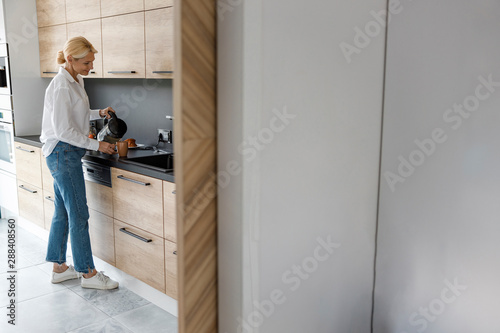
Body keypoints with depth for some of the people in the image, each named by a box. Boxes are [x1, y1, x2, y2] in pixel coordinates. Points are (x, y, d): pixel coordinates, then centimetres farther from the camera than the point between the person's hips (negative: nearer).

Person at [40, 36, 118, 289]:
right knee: (78, 214, -3)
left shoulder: (76, 80, 10)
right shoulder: (61, 87, -19)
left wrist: (98, 113, 8)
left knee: (63, 212, 15)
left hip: (66, 154, 10)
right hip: (62, 153, -10)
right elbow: (64, 131, -21)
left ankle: (59, 268, 27)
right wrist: (97, 145, -16)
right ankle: (87, 273, 8)